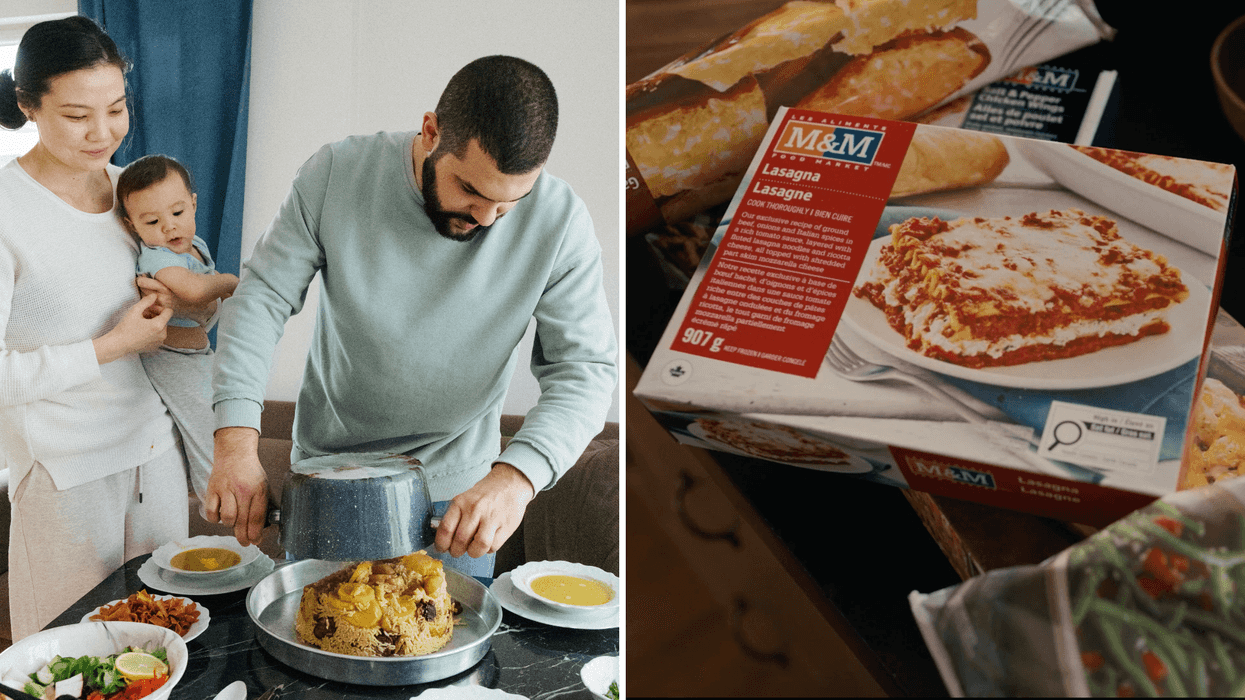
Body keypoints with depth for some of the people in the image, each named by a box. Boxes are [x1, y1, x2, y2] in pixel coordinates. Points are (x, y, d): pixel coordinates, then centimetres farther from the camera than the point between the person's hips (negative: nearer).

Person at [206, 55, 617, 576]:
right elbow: (262, 297, -12)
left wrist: (516, 478, -37)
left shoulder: (560, 222, -20)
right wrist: (237, 441, -25)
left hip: (457, 491, -1)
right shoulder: (336, 174, -17)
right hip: (326, 472, 1)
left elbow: (585, 370, -20)